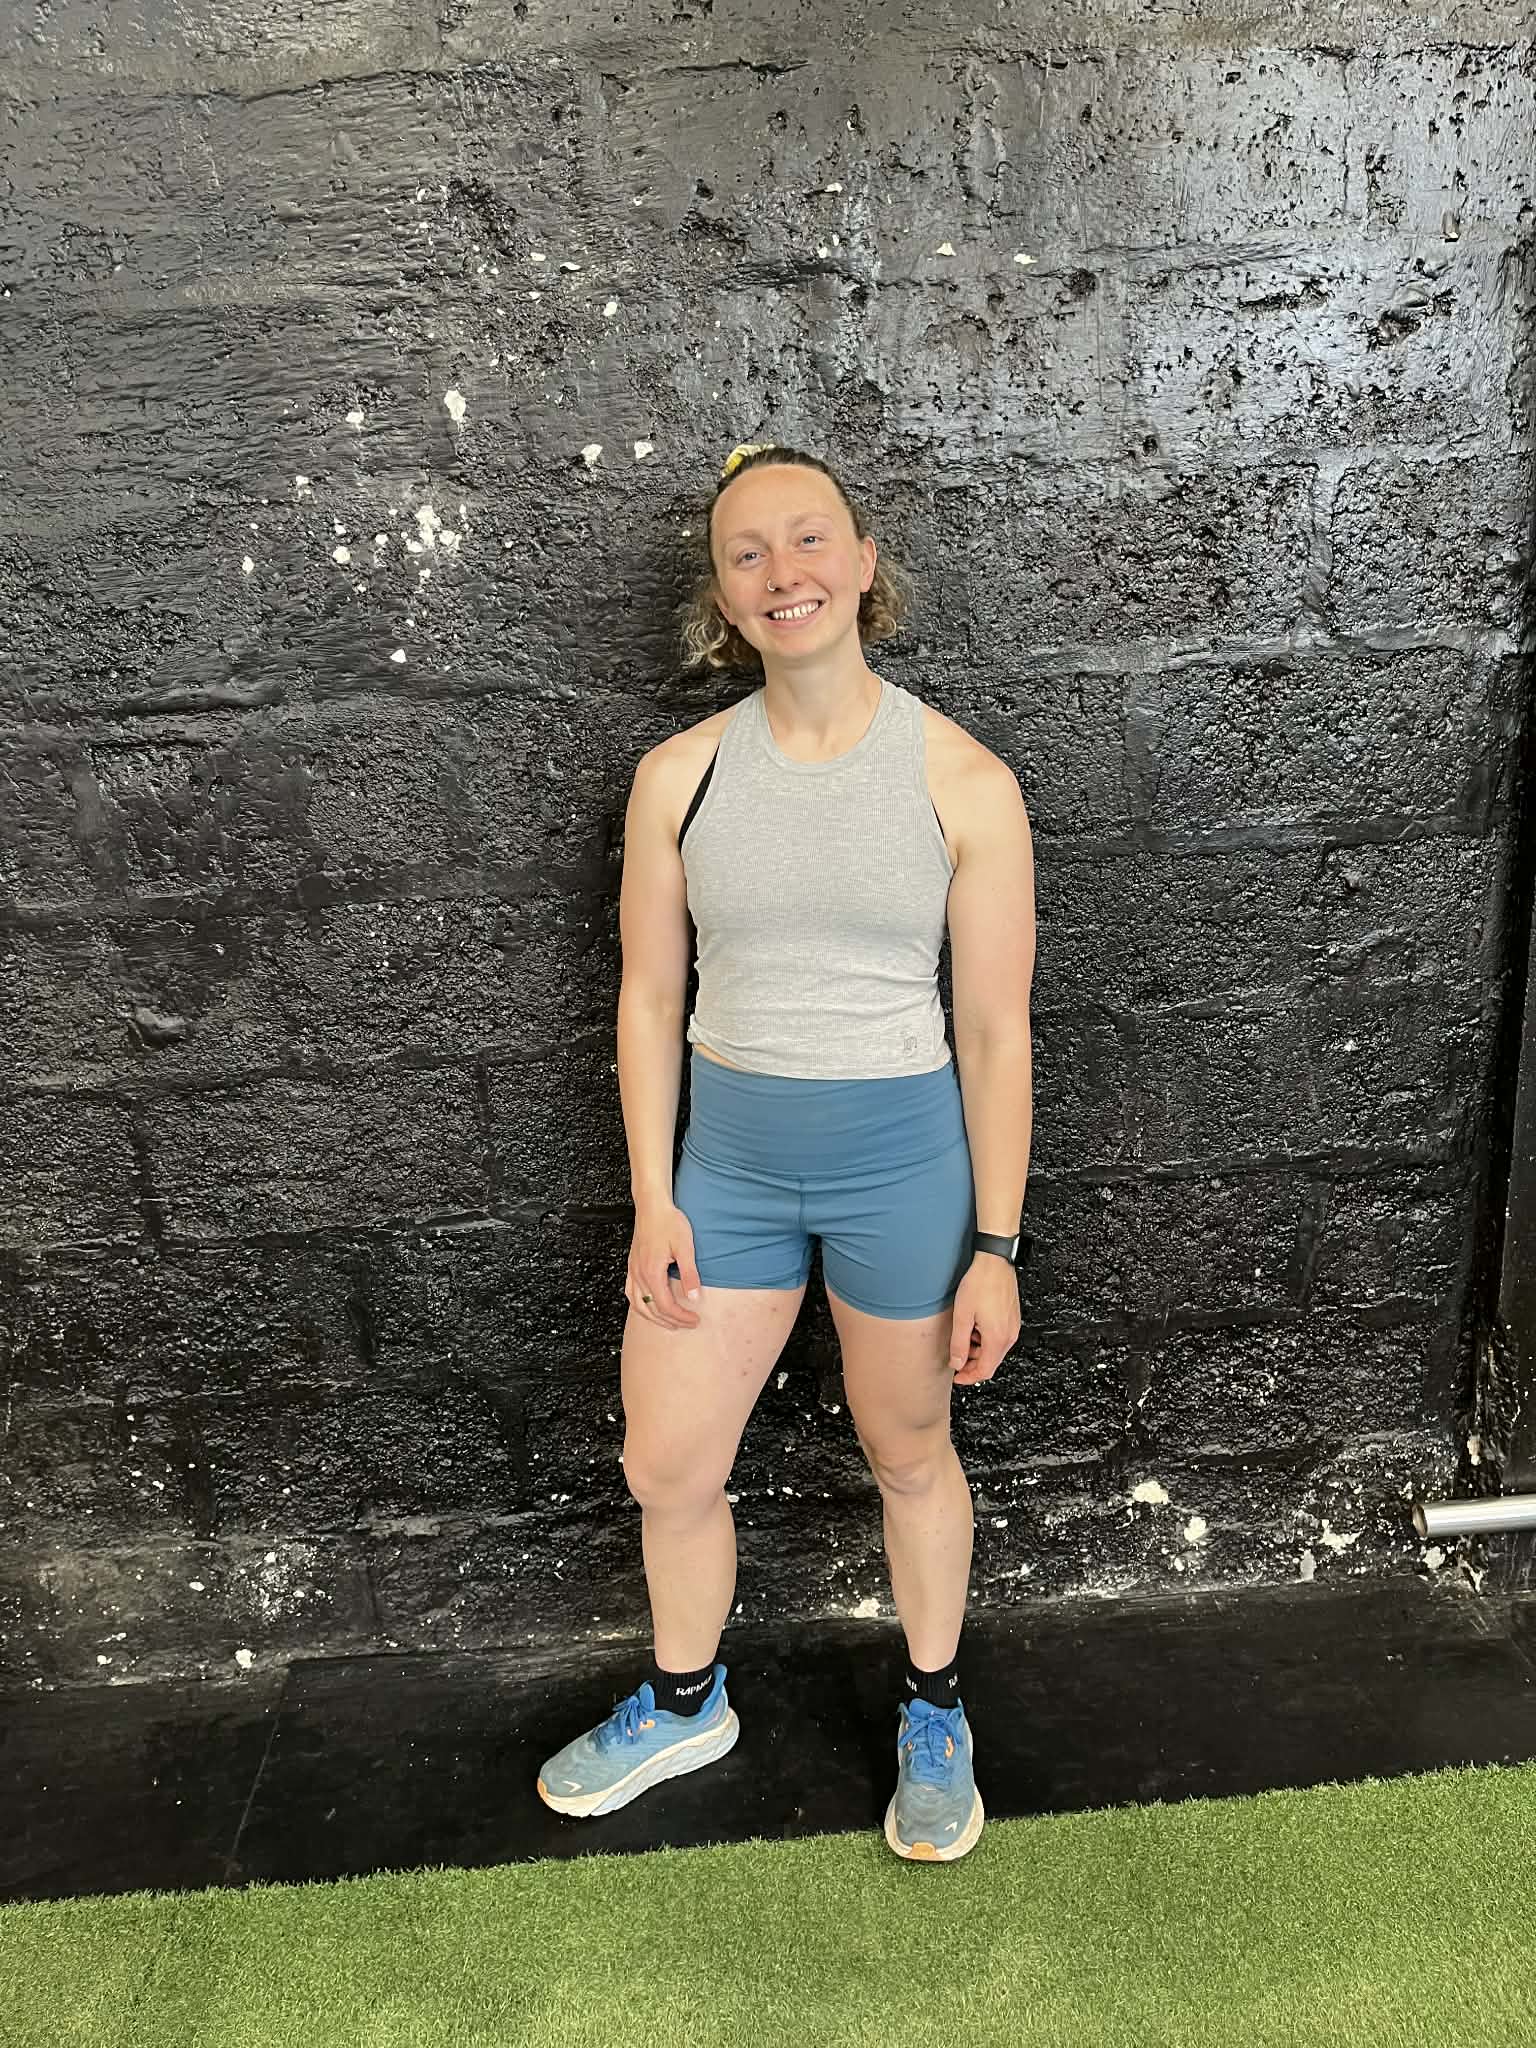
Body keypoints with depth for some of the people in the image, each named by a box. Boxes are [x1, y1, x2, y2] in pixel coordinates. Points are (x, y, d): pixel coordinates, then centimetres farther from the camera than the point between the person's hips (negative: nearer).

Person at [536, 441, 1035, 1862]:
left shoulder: (963, 781, -10)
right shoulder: (680, 775, -4)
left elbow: (996, 1029, -7)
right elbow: (649, 998, 2)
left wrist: (996, 1246, -6)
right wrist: (654, 1201, -1)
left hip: (905, 1154, -2)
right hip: (729, 1152, 3)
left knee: (909, 1454, 17)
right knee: (665, 1465, 13)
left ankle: (936, 1714, 45)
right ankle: (685, 1705, 44)